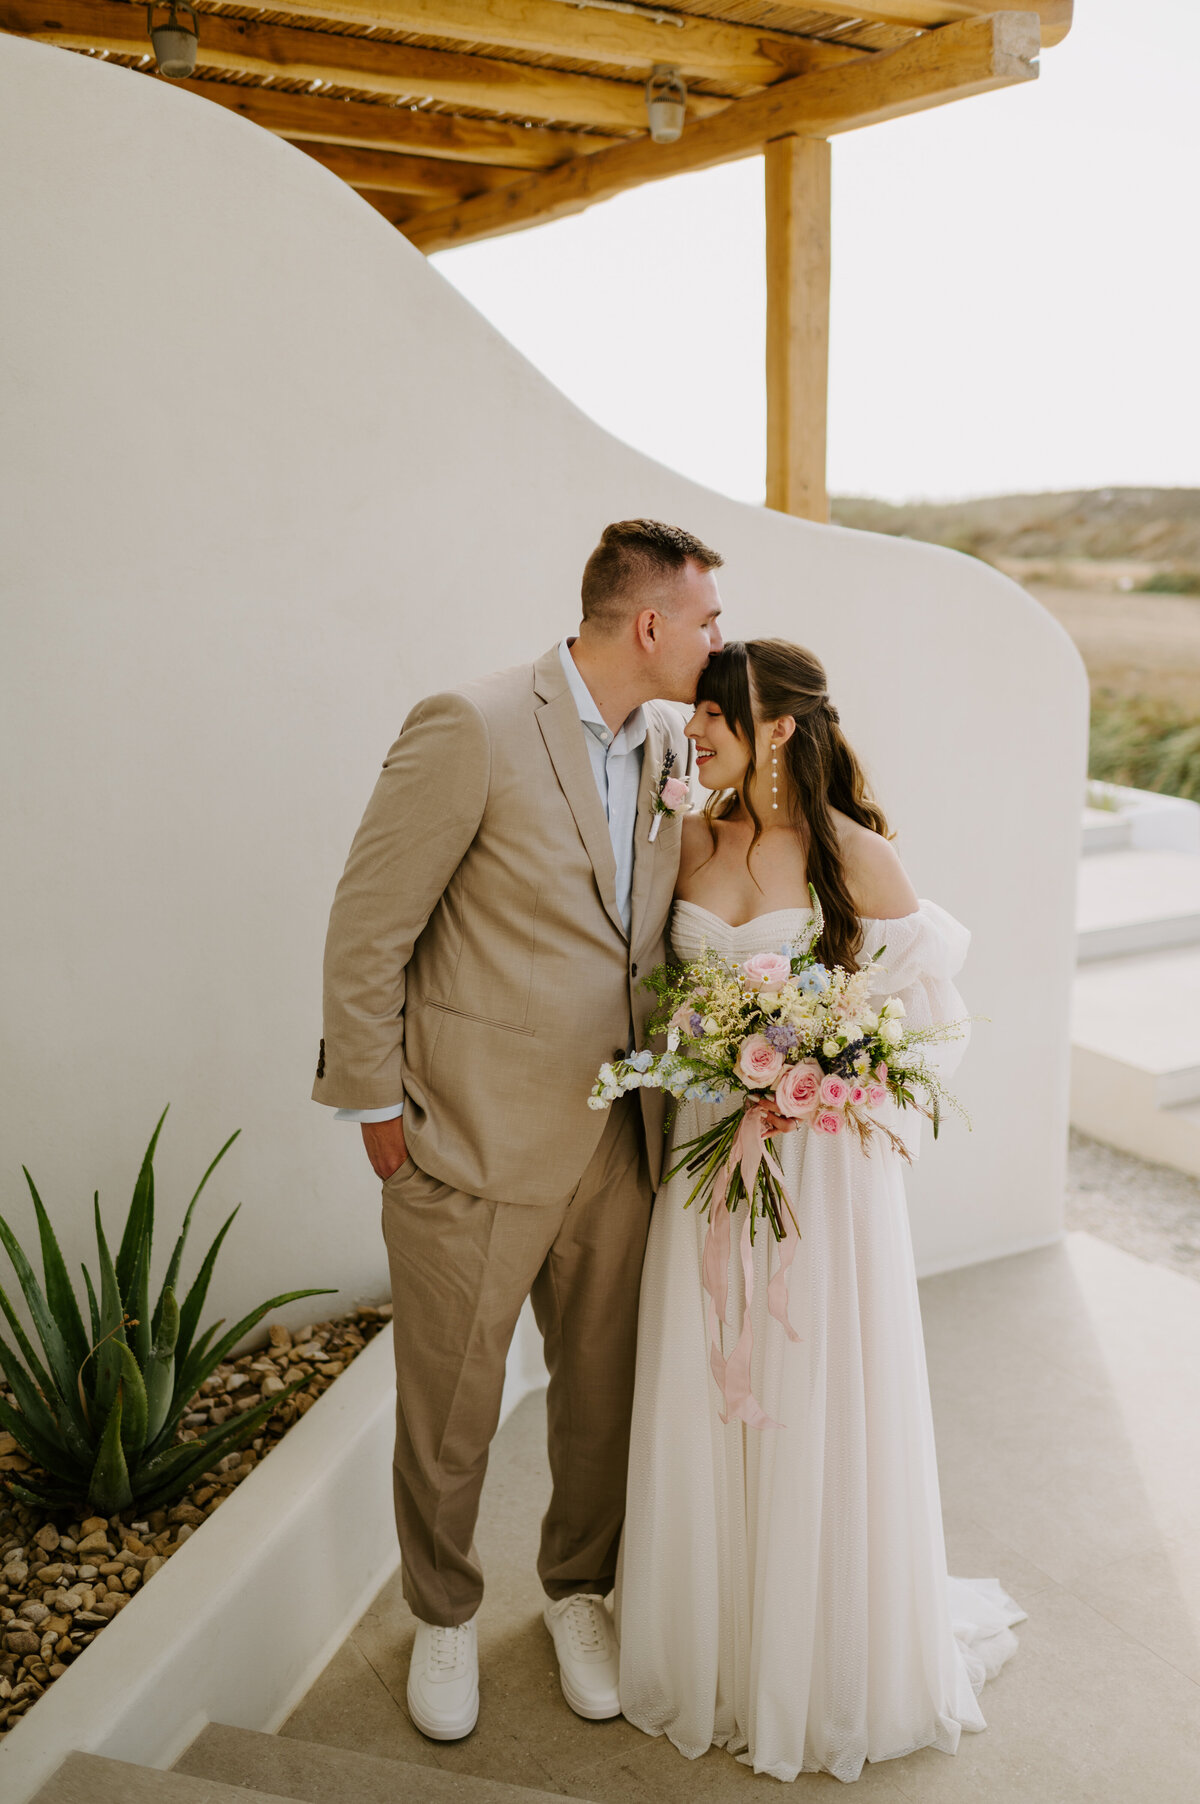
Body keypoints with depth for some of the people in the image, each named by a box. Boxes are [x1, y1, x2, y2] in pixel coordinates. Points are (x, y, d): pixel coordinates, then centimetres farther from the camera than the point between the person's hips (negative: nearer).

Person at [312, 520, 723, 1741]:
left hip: (615, 1143, 6)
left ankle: (577, 1591, 45)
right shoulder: (470, 728, -17)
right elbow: (365, 931, -12)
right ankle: (443, 1617, 40)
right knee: (449, 1410, 13)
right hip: (473, 1143, -5)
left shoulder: (671, 748, 5)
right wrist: (379, 1106, -8)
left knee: (603, 1393, 18)